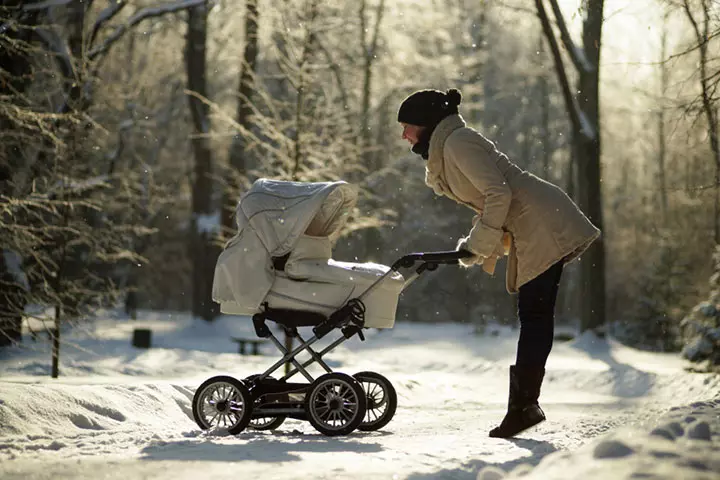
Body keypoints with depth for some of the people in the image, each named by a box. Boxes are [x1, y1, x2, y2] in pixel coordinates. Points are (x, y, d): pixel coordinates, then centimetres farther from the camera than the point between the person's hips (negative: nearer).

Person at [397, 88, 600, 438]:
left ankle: (523, 405, -10)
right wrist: (473, 244, 10)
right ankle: (524, 405, 5)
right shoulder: (445, 149, 19)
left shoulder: (457, 143, -12)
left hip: (544, 226, -10)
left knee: (535, 315, -10)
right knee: (533, 316, 6)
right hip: (532, 231, 10)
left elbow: (499, 194, -20)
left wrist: (479, 246, -14)